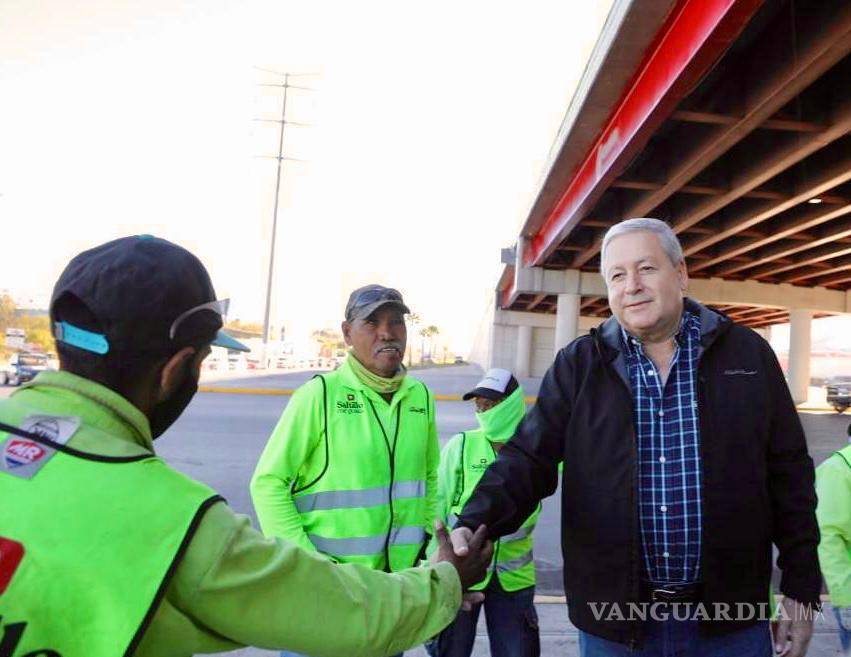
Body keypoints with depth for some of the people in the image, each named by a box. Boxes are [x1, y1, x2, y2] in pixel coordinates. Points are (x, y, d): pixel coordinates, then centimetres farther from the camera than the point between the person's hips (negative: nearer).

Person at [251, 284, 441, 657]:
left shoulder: (420, 397, 0)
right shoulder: (320, 394, -15)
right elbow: (268, 483, -11)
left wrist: (429, 538, 7)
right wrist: (303, 561, -15)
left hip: (399, 576, 5)